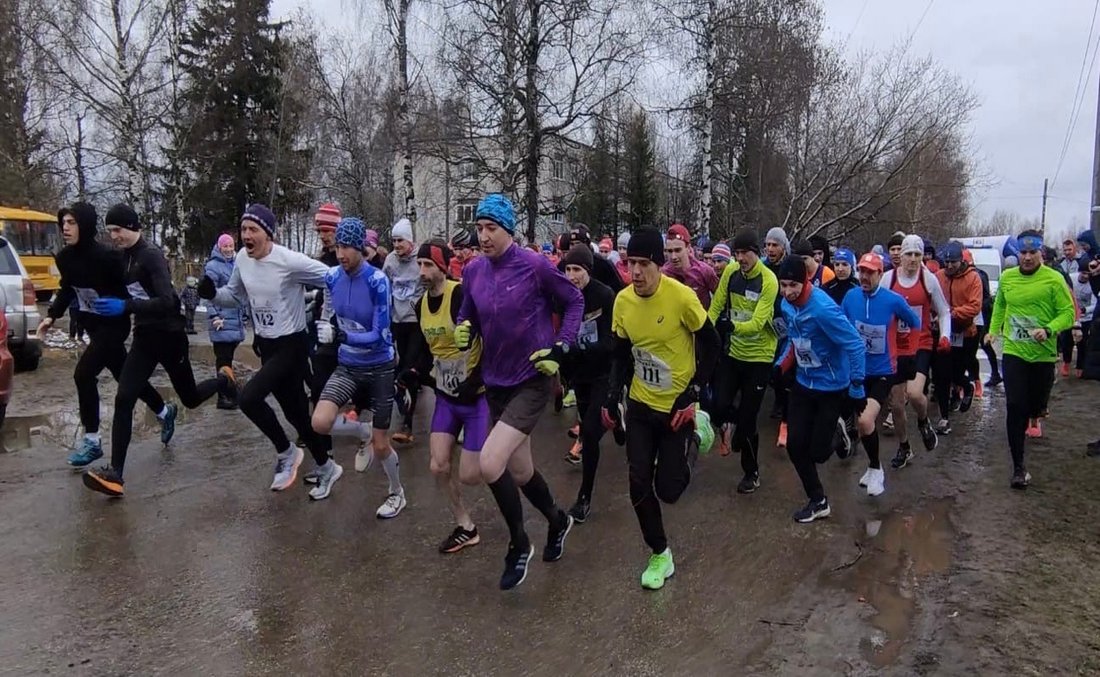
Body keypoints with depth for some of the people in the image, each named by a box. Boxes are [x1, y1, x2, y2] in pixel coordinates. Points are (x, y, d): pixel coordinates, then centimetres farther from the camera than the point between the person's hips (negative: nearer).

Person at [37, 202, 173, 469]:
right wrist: (52, 316, 7)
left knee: (83, 374, -14)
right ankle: (164, 412, 38)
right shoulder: (64, 258, -1)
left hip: (113, 324, -8)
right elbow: (67, 289, 14)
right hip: (93, 325, 8)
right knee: (125, 376, 17)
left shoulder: (106, 256, -22)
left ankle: (92, 441, -1)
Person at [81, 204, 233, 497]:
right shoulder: (127, 256, 5)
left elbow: (167, 301, -28)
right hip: (145, 336, 6)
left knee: (191, 399, 13)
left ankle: (224, 379, 46)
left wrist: (125, 307, -35)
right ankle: (114, 473, -7)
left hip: (169, 337, -6)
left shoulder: (152, 255, -18)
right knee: (123, 401, -8)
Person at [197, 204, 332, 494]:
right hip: (266, 344, 7)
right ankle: (325, 467, 32)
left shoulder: (290, 261, -21)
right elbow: (235, 296, 13)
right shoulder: (242, 259, -1)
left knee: (249, 398, -22)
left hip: (292, 344, -7)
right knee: (295, 411, 15)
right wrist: (212, 293, -6)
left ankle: (286, 452, 3)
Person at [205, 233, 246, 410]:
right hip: (223, 320, -7)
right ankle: (223, 396, 1)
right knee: (223, 359, -4)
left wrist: (243, 313, 23)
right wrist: (214, 316, -20)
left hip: (235, 318, 7)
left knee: (228, 357, 15)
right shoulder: (213, 266, -8)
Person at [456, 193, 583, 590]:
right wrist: (463, 330, -9)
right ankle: (557, 521, 47)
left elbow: (574, 301, -2)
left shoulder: (534, 266, -15)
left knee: (490, 464, -19)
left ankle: (518, 544, 7)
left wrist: (560, 348, -10)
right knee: (519, 472, 16)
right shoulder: (473, 271, -1)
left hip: (532, 381, -6)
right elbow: (468, 315, 13)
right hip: (495, 383, 6)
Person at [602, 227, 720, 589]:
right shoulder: (623, 300, -6)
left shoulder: (682, 297, -21)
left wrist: (693, 394, -15)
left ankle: (693, 437, 32)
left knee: (668, 489, 1)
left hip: (677, 407, -4)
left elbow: (711, 347, -10)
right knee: (639, 485, 0)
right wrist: (612, 395, -5)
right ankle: (660, 555, 21)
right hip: (640, 406, 4)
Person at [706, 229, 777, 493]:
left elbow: (757, 324, -26)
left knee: (747, 418, 3)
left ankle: (752, 473, 25)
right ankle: (734, 427, 29)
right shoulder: (730, 272, -3)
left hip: (759, 356, -4)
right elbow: (716, 306, 1)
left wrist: (732, 326, -45)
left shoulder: (769, 281, -18)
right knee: (718, 406, -8)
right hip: (733, 352, 4)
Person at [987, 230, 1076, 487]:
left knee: (1037, 403, 15)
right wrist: (993, 330, 15)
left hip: (1043, 354, -1)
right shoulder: (1007, 277, 1)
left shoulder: (1054, 279, -10)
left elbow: (1068, 313, -10)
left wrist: (1049, 330, -26)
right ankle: (1018, 466, 0)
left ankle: (1034, 412, 56)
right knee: (1015, 407, -7)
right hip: (1013, 352, 1)